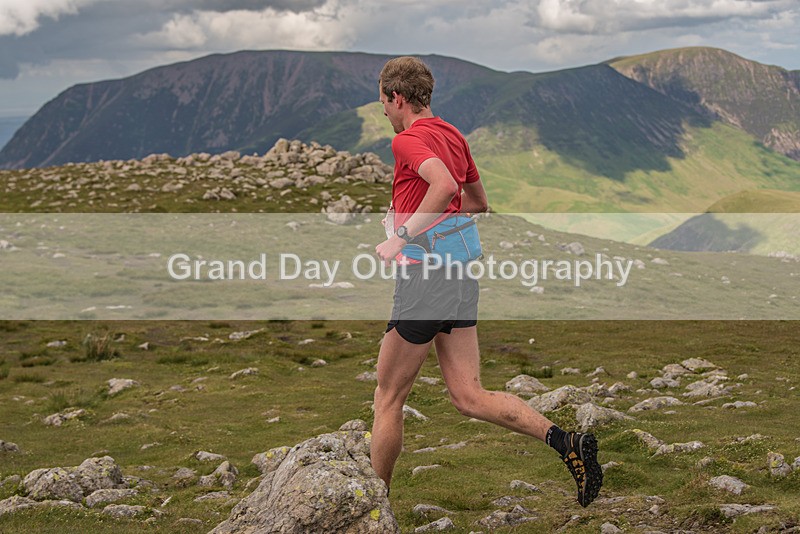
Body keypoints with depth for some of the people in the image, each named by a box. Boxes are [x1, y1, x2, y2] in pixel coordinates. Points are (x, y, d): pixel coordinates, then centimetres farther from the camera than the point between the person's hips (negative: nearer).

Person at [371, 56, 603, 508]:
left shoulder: (409, 139, -11)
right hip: (461, 273, 8)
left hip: (425, 275, -8)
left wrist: (401, 238, -25)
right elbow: (478, 203, 26)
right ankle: (567, 442, -10)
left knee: (388, 398, 7)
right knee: (469, 396, 6)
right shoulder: (453, 135, 15)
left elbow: (444, 186, -31)